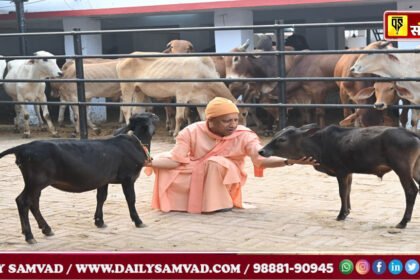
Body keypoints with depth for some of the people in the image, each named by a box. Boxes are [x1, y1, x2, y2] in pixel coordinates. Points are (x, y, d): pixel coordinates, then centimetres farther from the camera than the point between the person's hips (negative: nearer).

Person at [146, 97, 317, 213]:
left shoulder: (244, 136, -20)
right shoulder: (192, 132, -16)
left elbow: (262, 159, -33)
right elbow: (176, 160, -17)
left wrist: (289, 161, -52)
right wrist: (149, 162, -33)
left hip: (225, 180, -2)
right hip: (193, 176, 3)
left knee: (216, 162, -34)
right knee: (163, 165, -17)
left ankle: (219, 203, -12)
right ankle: (194, 199, 2)